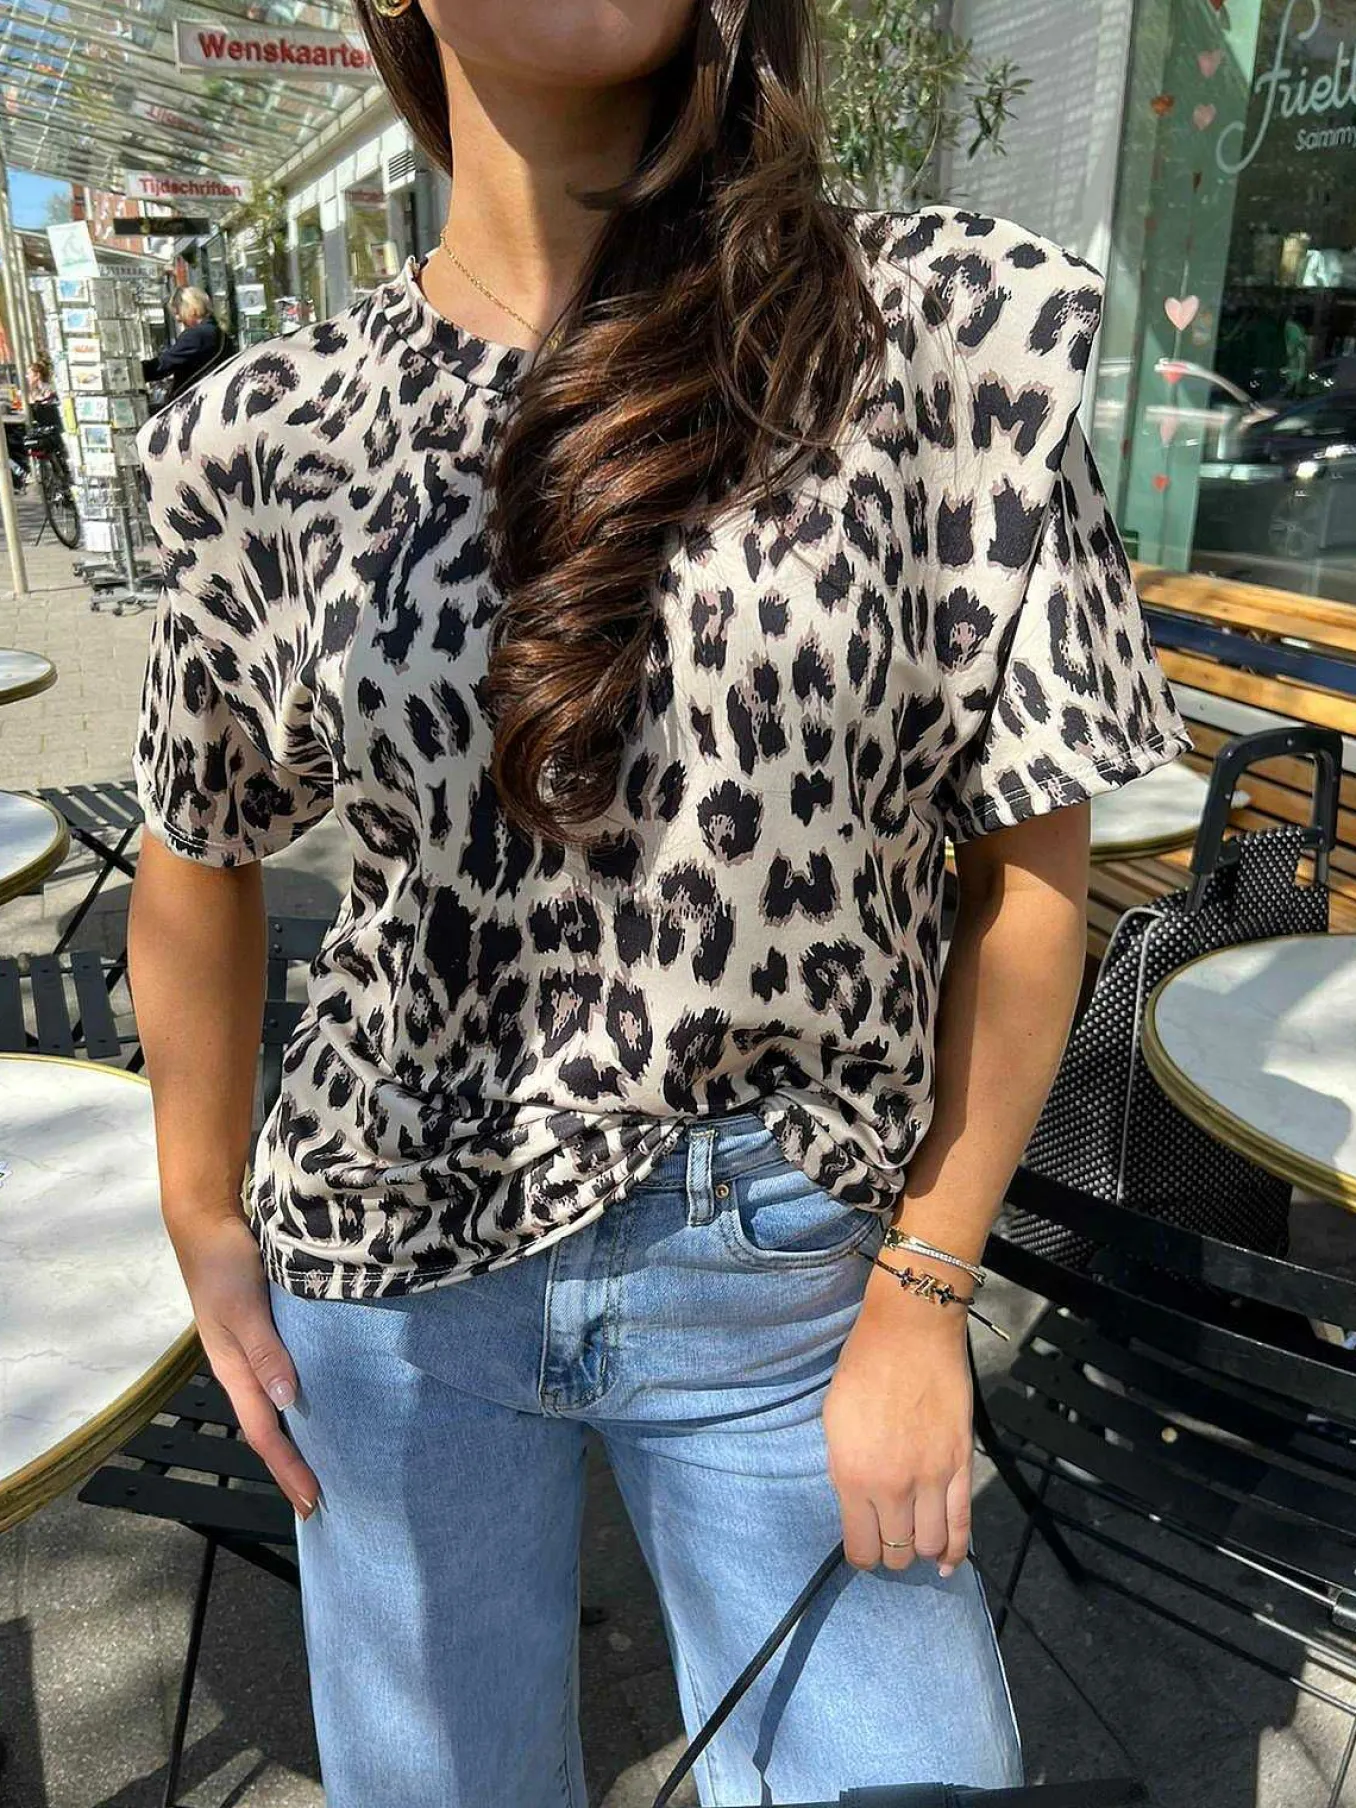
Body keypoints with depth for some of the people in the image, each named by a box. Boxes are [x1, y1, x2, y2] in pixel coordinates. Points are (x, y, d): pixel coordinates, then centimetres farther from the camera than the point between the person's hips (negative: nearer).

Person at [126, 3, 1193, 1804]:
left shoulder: (956, 329, -10)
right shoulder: (271, 437, -3)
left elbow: (1027, 862, -7)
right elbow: (199, 848, 9)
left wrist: (925, 1291, -6)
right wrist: (206, 1221, 11)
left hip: (787, 1274, -1)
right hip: (395, 1262, 2)